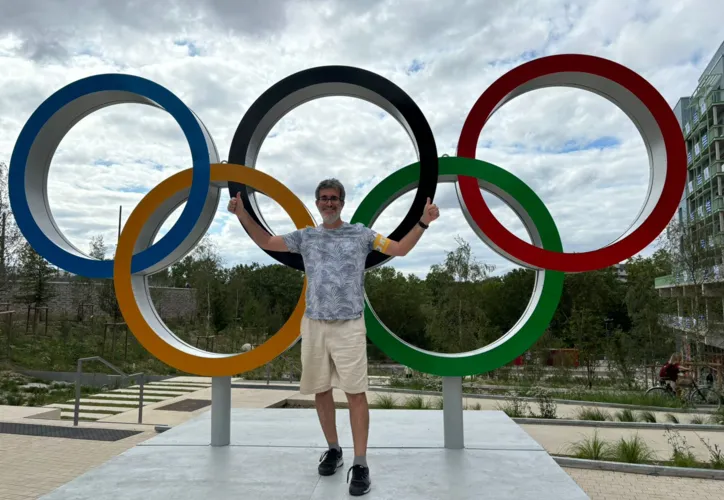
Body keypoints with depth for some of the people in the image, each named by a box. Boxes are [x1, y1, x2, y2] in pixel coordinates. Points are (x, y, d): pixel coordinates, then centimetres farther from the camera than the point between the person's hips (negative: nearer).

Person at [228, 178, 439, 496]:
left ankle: (360, 464, 2)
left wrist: (423, 222, -6)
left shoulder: (360, 234, 6)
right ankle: (333, 450, 28)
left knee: (356, 393, -5)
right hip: (314, 325, 3)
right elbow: (266, 242, 13)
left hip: (349, 326, -3)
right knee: (321, 390, 11)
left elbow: (400, 249, 7)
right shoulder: (305, 236, 12)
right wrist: (242, 215, 2)